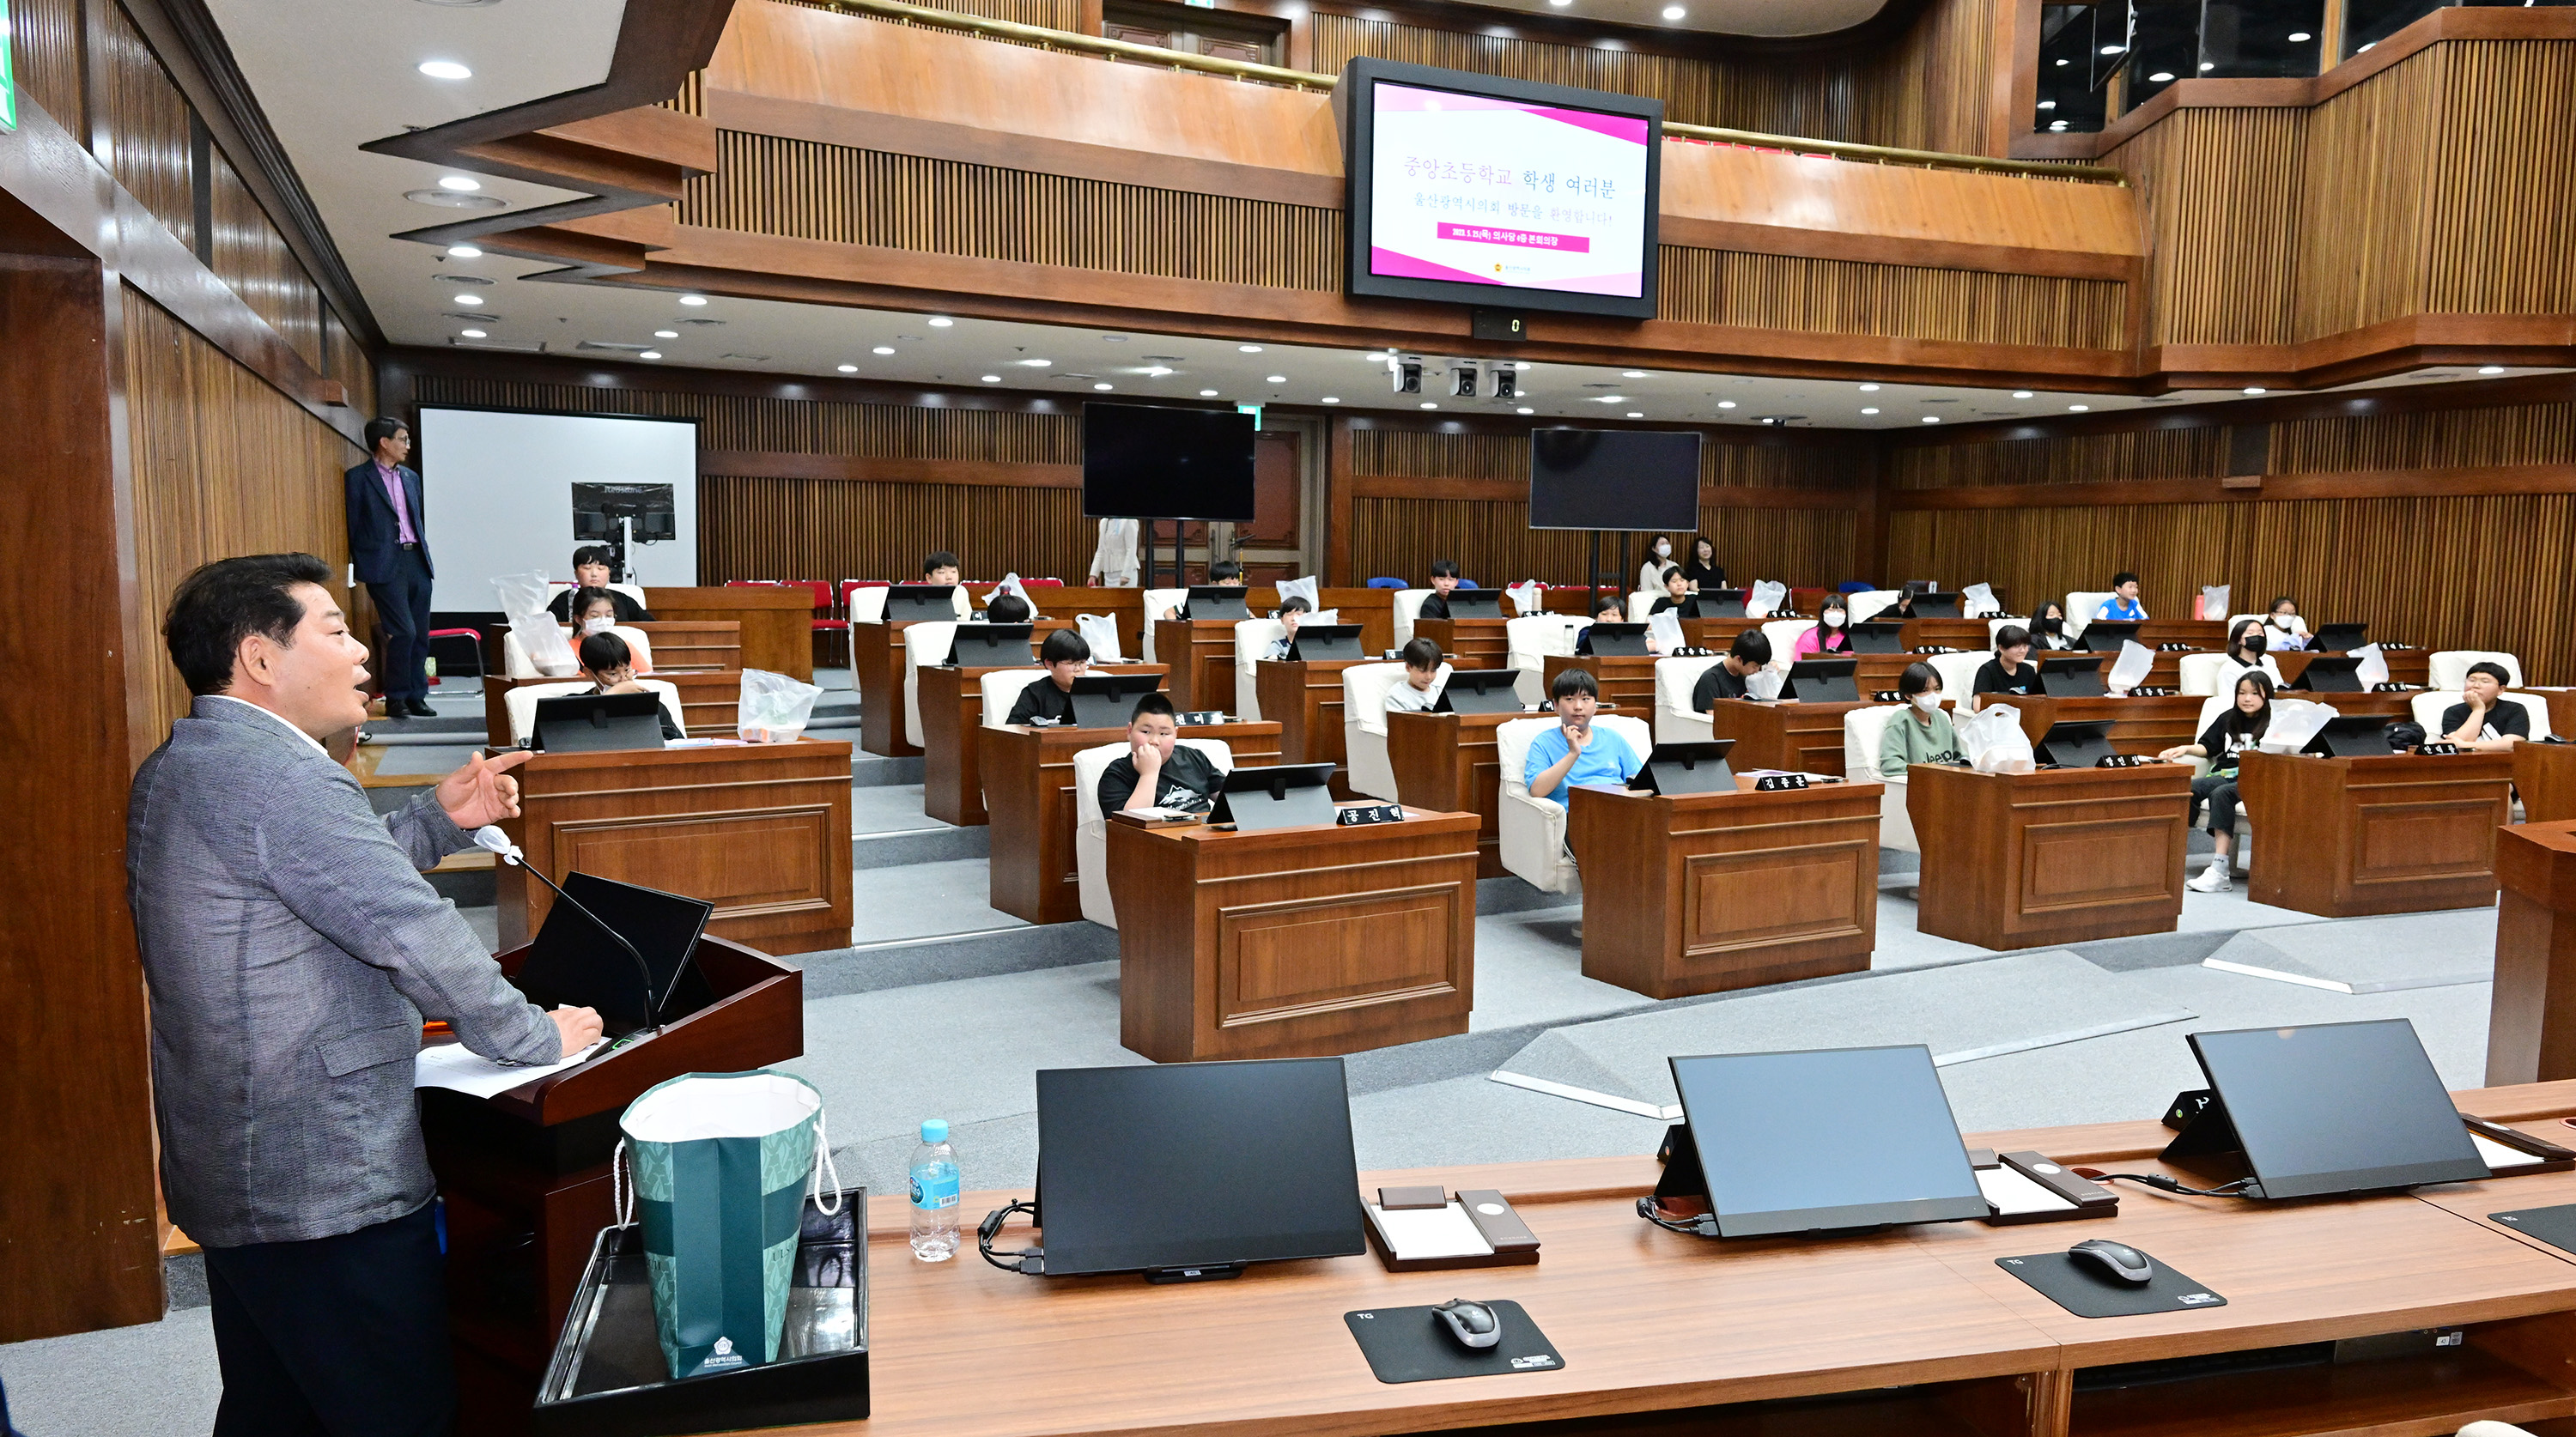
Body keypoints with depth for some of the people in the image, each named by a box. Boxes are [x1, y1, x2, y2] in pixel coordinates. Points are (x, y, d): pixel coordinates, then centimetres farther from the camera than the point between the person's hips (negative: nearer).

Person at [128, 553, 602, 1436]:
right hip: (326, 1187, -11)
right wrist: (535, 1037, -12)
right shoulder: (276, 773, -21)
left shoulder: (177, 768, 12)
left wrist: (440, 819, 10)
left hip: (229, 1175, 11)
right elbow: (411, 930, -23)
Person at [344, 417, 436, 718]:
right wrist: (360, 565, -6)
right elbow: (353, 523, -3)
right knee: (403, 631, -12)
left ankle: (417, 696, 16)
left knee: (420, 634, 7)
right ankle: (395, 699, 1)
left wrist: (424, 554, 14)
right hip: (385, 564, -6)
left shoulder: (411, 477, 17)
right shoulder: (358, 477, -2)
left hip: (416, 561, 6)